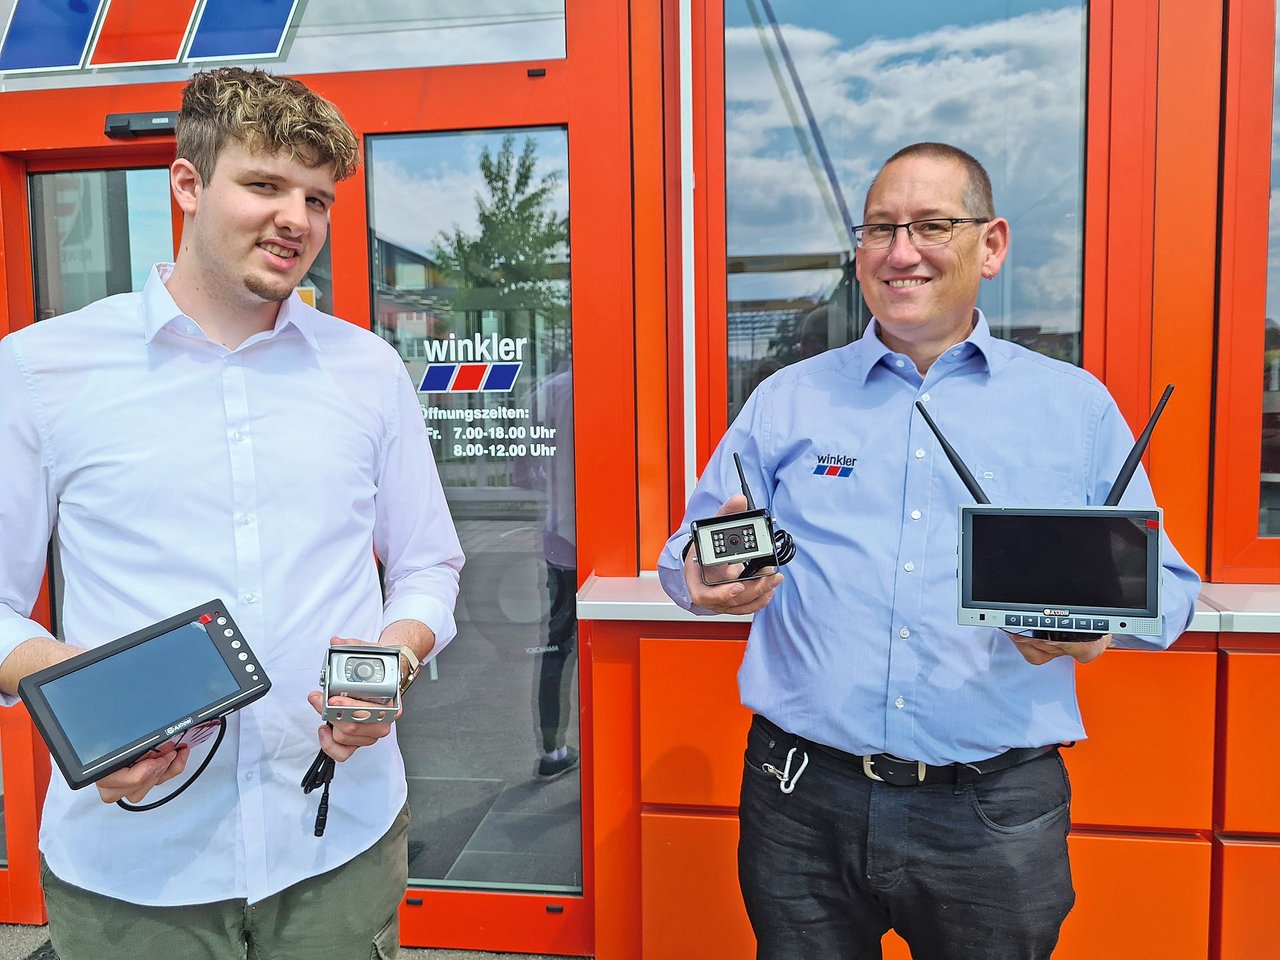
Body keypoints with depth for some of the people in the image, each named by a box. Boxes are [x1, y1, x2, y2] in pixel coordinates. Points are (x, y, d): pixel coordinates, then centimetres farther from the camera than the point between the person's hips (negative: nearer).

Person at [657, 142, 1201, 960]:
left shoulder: (1077, 406, 5)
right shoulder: (786, 400, 6)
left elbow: (1163, 579, 6)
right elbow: (688, 552, 7)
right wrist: (711, 576, -16)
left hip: (998, 812, 0)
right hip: (805, 799, 1)